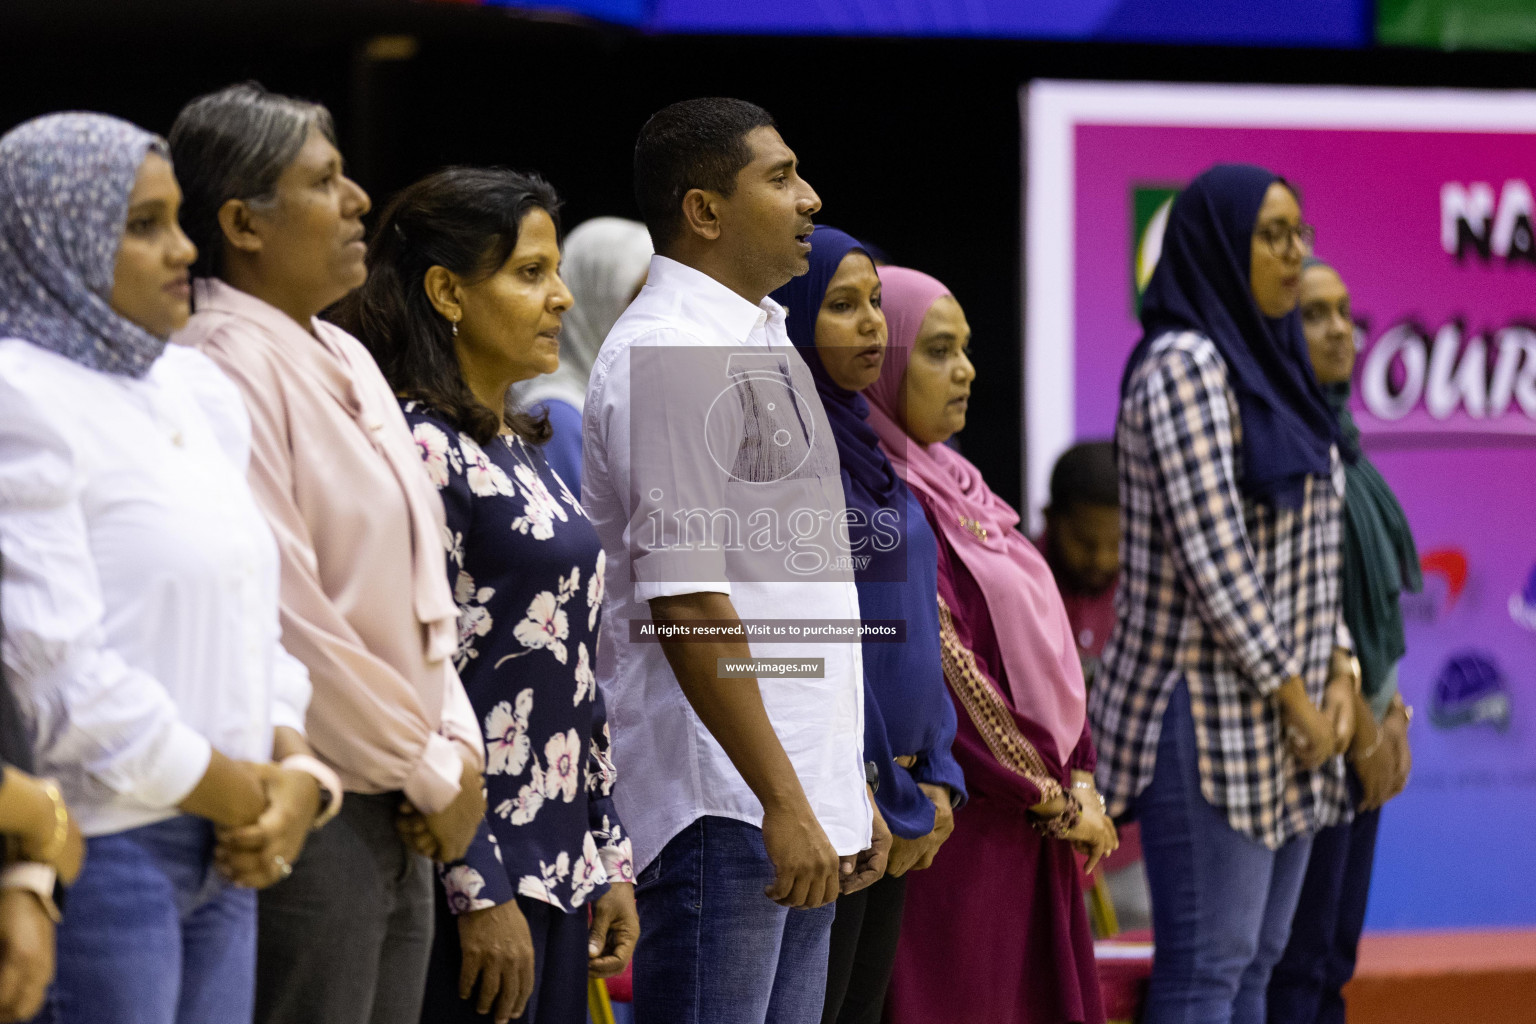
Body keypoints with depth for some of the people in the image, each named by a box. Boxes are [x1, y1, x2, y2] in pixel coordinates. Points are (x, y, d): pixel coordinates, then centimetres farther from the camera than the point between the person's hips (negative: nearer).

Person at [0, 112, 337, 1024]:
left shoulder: (197, 389, 17)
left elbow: (257, 609, 19)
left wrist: (293, 772, 2)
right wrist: (228, 791, -9)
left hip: (222, 850, 8)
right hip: (99, 841, -8)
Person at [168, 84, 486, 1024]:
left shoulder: (348, 361, 15)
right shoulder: (227, 365, -15)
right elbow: (285, 617, -19)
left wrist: (456, 746, 4)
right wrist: (428, 772, -10)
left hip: (400, 815, 9)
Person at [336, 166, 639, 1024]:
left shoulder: (521, 446, 15)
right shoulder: (421, 448, -12)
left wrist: (611, 859, 16)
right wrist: (481, 890, -18)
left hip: (559, 863, 9)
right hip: (479, 873, -9)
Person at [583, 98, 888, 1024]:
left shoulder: (764, 345, 19)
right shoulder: (671, 355, -13)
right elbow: (686, 604, -19)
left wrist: (849, 790, 21)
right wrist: (782, 801, -21)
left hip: (799, 807, 10)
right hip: (724, 807, -9)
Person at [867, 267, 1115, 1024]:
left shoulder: (954, 488, 15)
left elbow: (1040, 650, 15)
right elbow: (929, 685, -18)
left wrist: (1080, 780, 2)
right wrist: (1050, 799, -10)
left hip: (1030, 842, 9)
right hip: (953, 837, -9)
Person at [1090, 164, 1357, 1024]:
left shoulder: (1273, 369, 16)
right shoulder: (1184, 365, -12)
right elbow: (1210, 552, -18)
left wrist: (1338, 674, 4)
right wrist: (1294, 698, -15)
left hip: (1285, 714, 9)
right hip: (1211, 713, -9)